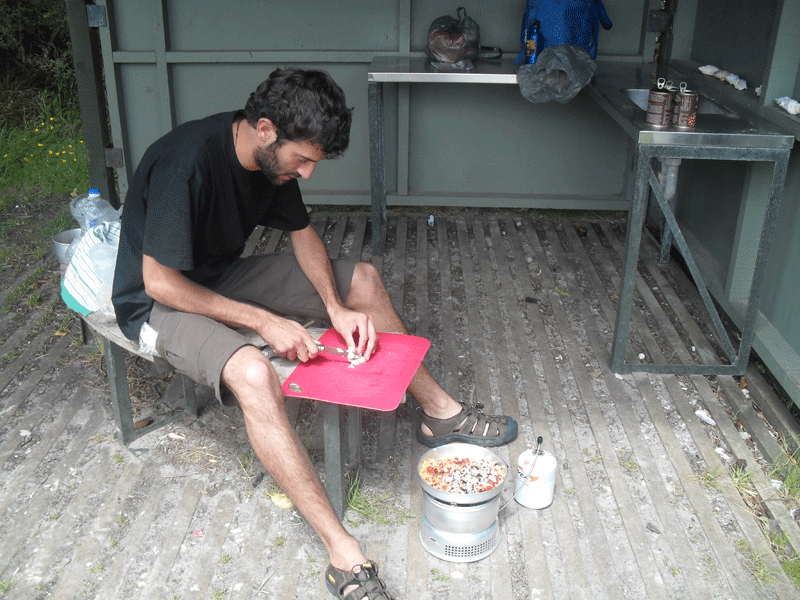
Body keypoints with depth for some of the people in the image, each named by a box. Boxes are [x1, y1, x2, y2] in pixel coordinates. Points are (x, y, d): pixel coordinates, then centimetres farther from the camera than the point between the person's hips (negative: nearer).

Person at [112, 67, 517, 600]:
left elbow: (303, 232, 5)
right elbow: (160, 283, -28)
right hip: (160, 301, -8)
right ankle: (344, 555, -31)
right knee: (254, 374, -38)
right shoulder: (187, 161, -31)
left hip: (224, 274, 8)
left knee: (363, 278, 2)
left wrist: (336, 307, -11)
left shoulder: (274, 154, -8)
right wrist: (264, 321, -27)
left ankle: (439, 413, 14)